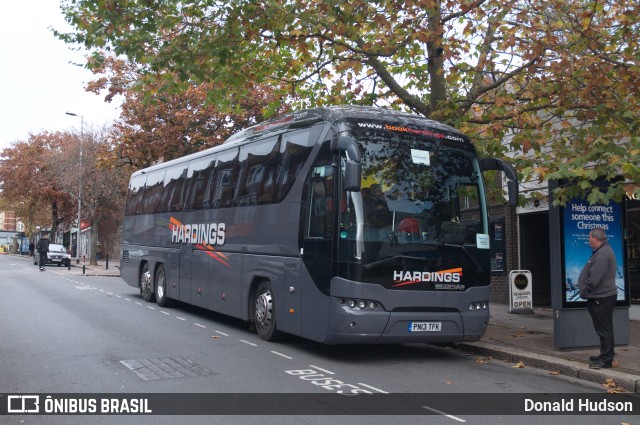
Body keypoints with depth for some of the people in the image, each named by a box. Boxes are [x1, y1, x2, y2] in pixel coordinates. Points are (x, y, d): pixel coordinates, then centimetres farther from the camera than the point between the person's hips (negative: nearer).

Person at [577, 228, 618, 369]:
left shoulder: (603, 254, -20)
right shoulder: (602, 251, 15)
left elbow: (595, 278, -25)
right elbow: (592, 274, 20)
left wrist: (584, 290, -13)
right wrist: (583, 286, 13)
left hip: (602, 297, -11)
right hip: (602, 295, 11)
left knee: (604, 329, -5)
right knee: (604, 328, 18)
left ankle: (606, 359, 0)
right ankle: (605, 356, 28)